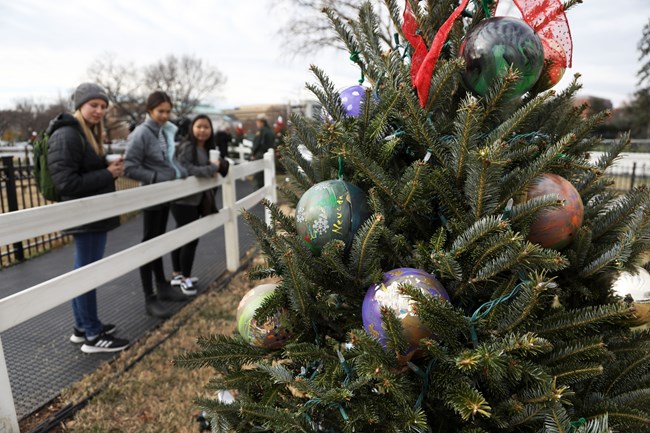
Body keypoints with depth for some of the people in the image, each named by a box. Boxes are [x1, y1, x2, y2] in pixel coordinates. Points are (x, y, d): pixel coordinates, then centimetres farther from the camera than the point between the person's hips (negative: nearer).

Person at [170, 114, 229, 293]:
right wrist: (212, 168, -21)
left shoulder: (208, 148, 11)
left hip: (196, 199, 8)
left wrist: (220, 164, -14)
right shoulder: (186, 147, -14)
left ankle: (177, 274, 28)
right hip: (183, 200, -8)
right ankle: (185, 278, 9)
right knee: (191, 238, -6)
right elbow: (185, 170, -27)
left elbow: (222, 163, 9)